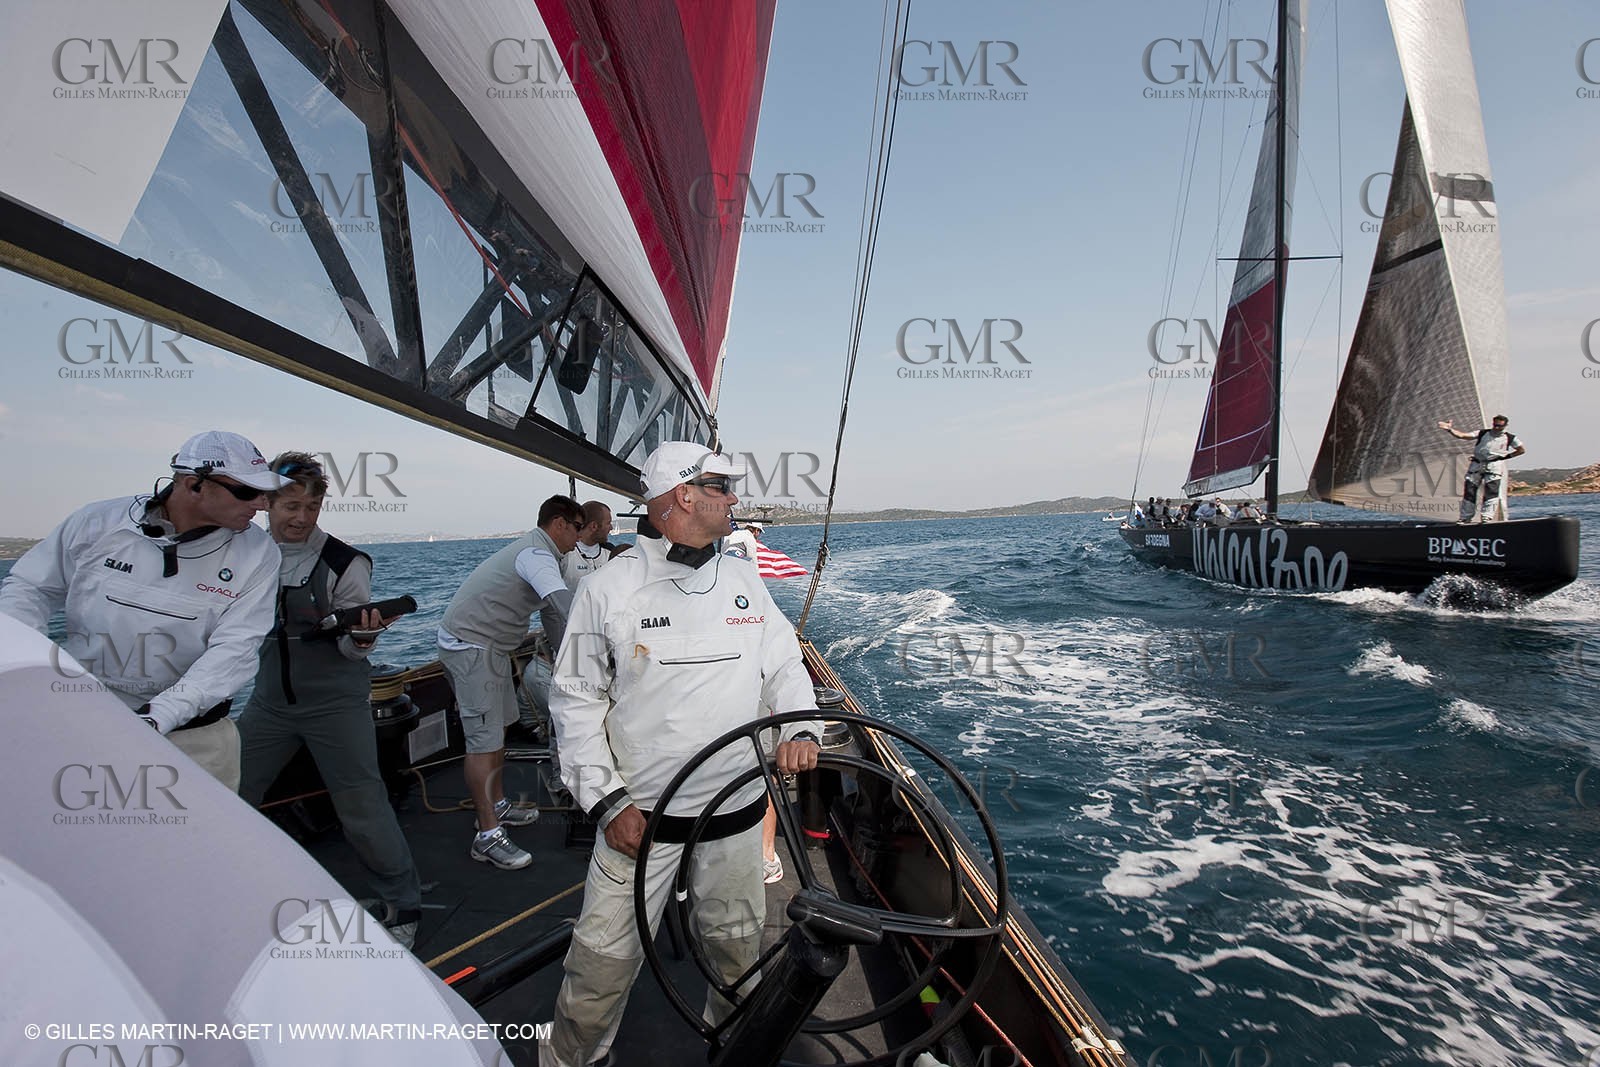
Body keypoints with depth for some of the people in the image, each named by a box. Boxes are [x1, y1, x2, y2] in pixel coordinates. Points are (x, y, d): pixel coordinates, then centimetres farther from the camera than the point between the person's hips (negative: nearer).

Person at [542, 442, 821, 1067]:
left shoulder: (745, 580, 1)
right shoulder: (608, 589, -9)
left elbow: (785, 666, 7)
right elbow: (576, 700, -5)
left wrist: (799, 729, -12)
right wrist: (606, 800, -10)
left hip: (738, 809, 4)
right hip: (641, 812, -3)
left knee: (737, 947, 21)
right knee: (606, 957, 6)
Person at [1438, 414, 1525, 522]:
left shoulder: (1510, 438, 9)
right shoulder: (1482, 434, 9)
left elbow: (1521, 450, 19)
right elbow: (1462, 435, -1)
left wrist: (1507, 456, 7)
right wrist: (1450, 429, -16)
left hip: (1494, 466, -1)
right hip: (1476, 465, 1)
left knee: (1491, 492, -13)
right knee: (1469, 490, -2)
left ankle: (1487, 517, -12)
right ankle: (1466, 517, 4)